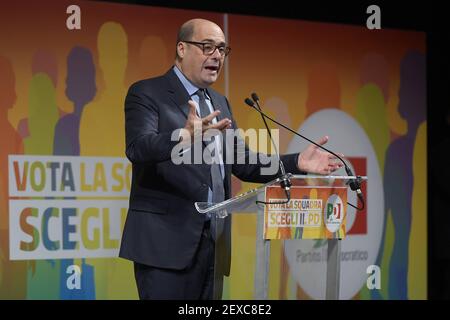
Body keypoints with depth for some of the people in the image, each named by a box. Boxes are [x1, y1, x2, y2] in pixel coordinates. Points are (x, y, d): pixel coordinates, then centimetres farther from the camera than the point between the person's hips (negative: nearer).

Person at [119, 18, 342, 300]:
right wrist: (184, 137, -40)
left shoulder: (220, 103, 20)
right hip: (166, 241, -7)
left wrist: (296, 162, 4)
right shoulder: (146, 94, -3)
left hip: (213, 242, 7)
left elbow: (241, 163, 19)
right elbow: (138, 147, -20)